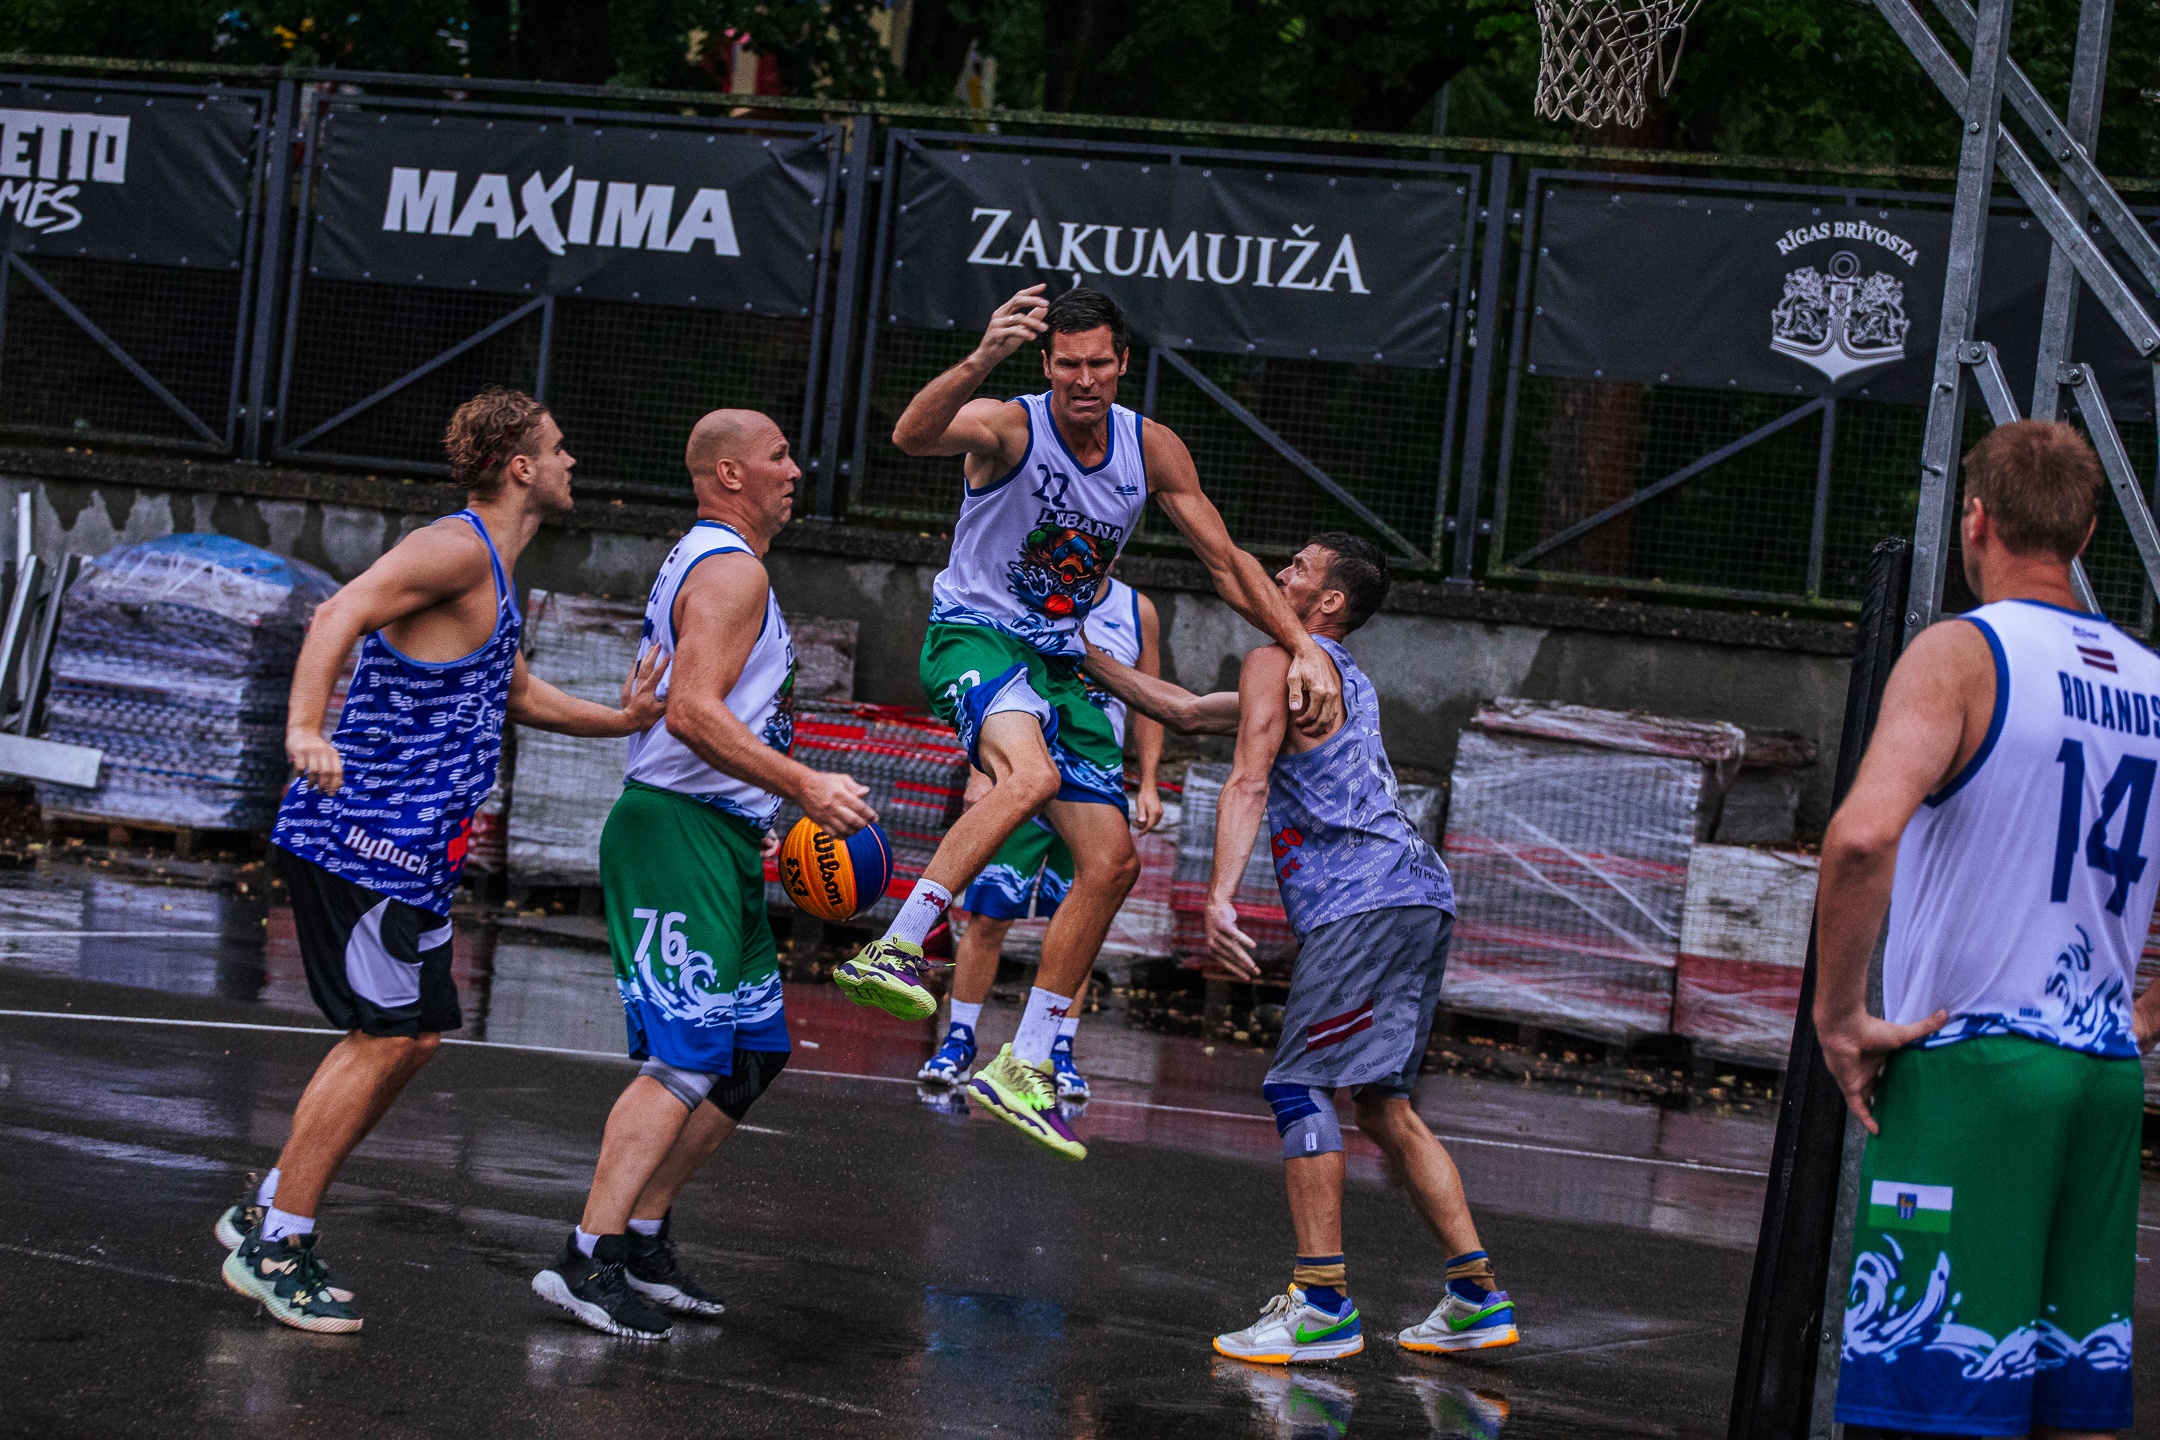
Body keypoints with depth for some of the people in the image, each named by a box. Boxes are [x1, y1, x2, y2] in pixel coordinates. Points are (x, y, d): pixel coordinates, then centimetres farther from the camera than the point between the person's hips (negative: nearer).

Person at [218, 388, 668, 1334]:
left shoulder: (491, 573, 20)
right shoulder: (457, 548, -13)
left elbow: (517, 696, 35)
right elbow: (341, 614, -28)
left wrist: (623, 720, 23)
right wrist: (304, 732, -43)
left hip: (406, 846, 10)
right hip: (366, 836, -10)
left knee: (414, 1034, 13)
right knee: (384, 1036, -9)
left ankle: (268, 1212, 20)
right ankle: (276, 1247, -2)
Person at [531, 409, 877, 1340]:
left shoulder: (708, 564, 22)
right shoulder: (731, 569, -12)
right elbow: (692, 711, -24)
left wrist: (754, 832, 26)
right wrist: (803, 787, -25)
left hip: (714, 842, 11)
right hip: (681, 837, -11)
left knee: (753, 1053, 13)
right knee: (687, 1058, -14)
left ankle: (645, 1237, 18)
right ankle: (586, 1261, -15)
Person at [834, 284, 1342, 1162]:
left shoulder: (1152, 451, 0)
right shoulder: (1009, 427, -16)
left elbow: (1226, 563, 8)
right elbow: (912, 437, -39)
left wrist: (1304, 649, -4)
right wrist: (980, 362, -57)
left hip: (1059, 660, 7)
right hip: (974, 634, -7)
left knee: (1111, 864, 1)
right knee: (1032, 774, -38)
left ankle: (1022, 1071, 10)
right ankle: (894, 949, -36)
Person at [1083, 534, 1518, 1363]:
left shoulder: (1277, 662, 2)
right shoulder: (1345, 682, 30)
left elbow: (1248, 783, -15)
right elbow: (1188, 713, 37)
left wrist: (1219, 896, -26)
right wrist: (1085, 658, 39)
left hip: (1364, 899, -9)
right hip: (1419, 896, 9)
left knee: (1299, 1085, -10)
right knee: (1381, 1103, 14)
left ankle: (1322, 1307, -16)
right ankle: (1477, 1296, 12)